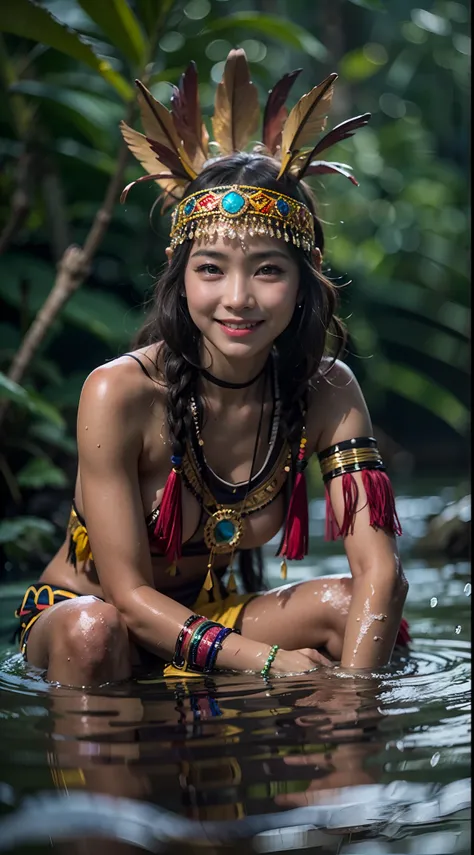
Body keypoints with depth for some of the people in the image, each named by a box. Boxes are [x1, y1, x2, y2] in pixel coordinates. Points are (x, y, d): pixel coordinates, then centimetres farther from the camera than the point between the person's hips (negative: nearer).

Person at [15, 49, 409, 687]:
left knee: (347, 603, -21)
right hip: (80, 608, -3)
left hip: (208, 621, 4)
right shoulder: (119, 393, -25)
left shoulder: (326, 392, -14)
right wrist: (269, 660, -34)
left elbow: (381, 571, -21)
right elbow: (127, 593, -23)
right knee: (93, 631, -36)